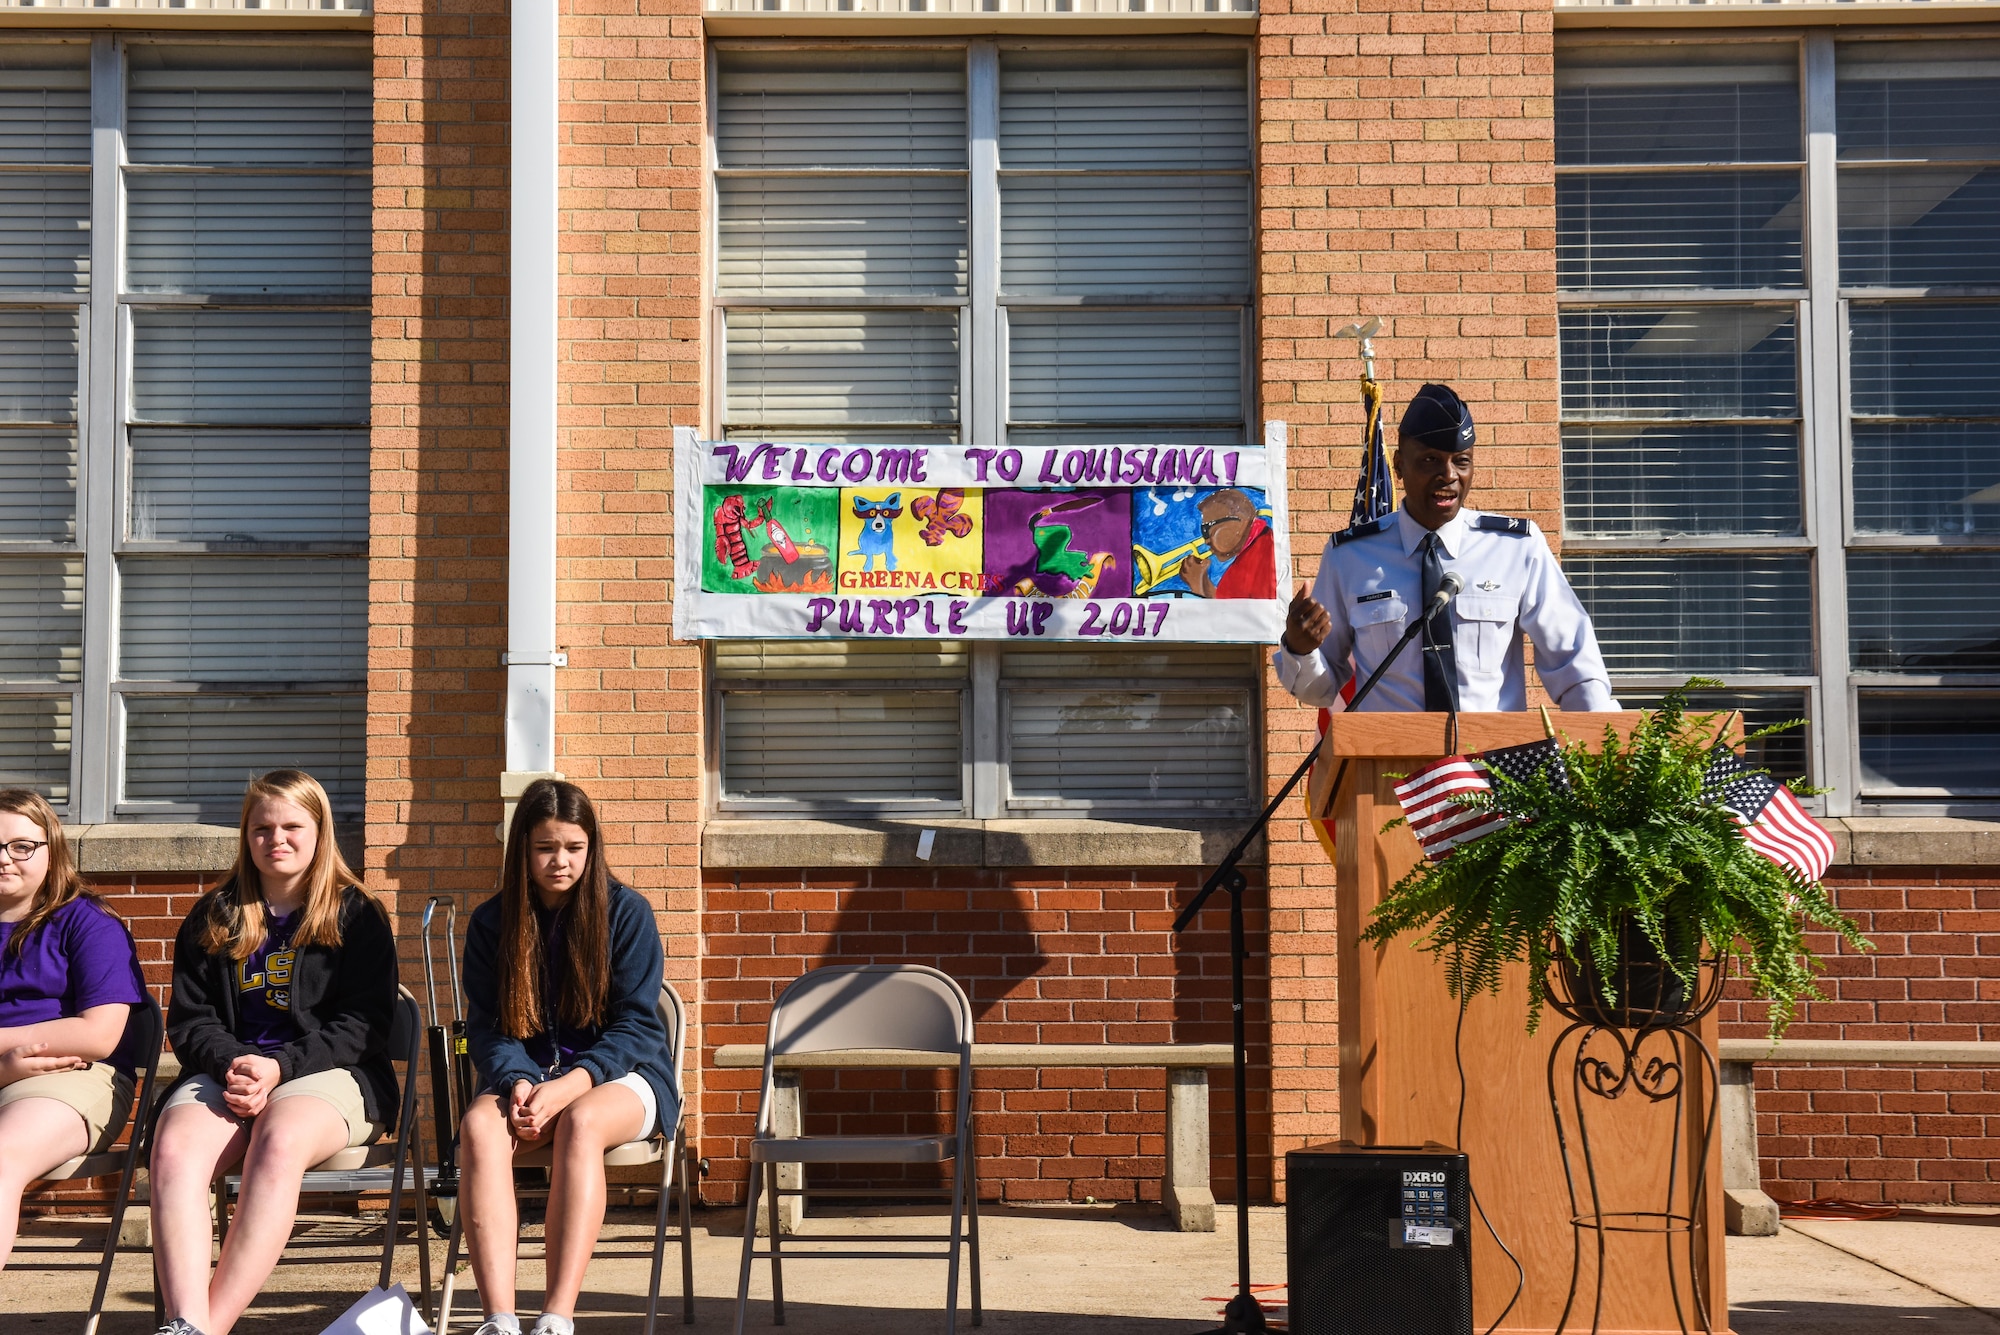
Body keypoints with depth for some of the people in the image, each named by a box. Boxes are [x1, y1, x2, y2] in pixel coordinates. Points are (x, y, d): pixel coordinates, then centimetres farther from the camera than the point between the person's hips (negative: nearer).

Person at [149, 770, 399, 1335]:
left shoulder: (356, 916, 9)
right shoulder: (212, 918, 18)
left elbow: (361, 1025, 1)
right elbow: (188, 1019, 13)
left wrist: (279, 1066, -14)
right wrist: (233, 1062, -10)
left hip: (329, 1073, -3)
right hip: (225, 1071, 3)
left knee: (279, 1144, -38)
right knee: (174, 1150, -32)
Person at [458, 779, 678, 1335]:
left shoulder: (626, 912, -4)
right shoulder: (490, 923, 4)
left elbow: (634, 1025, -7)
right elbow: (487, 1028, 2)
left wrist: (568, 1086, -23)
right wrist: (517, 1084, -20)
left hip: (623, 1073, -2)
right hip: (527, 1075, 3)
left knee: (581, 1122, -37)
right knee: (479, 1126, -31)